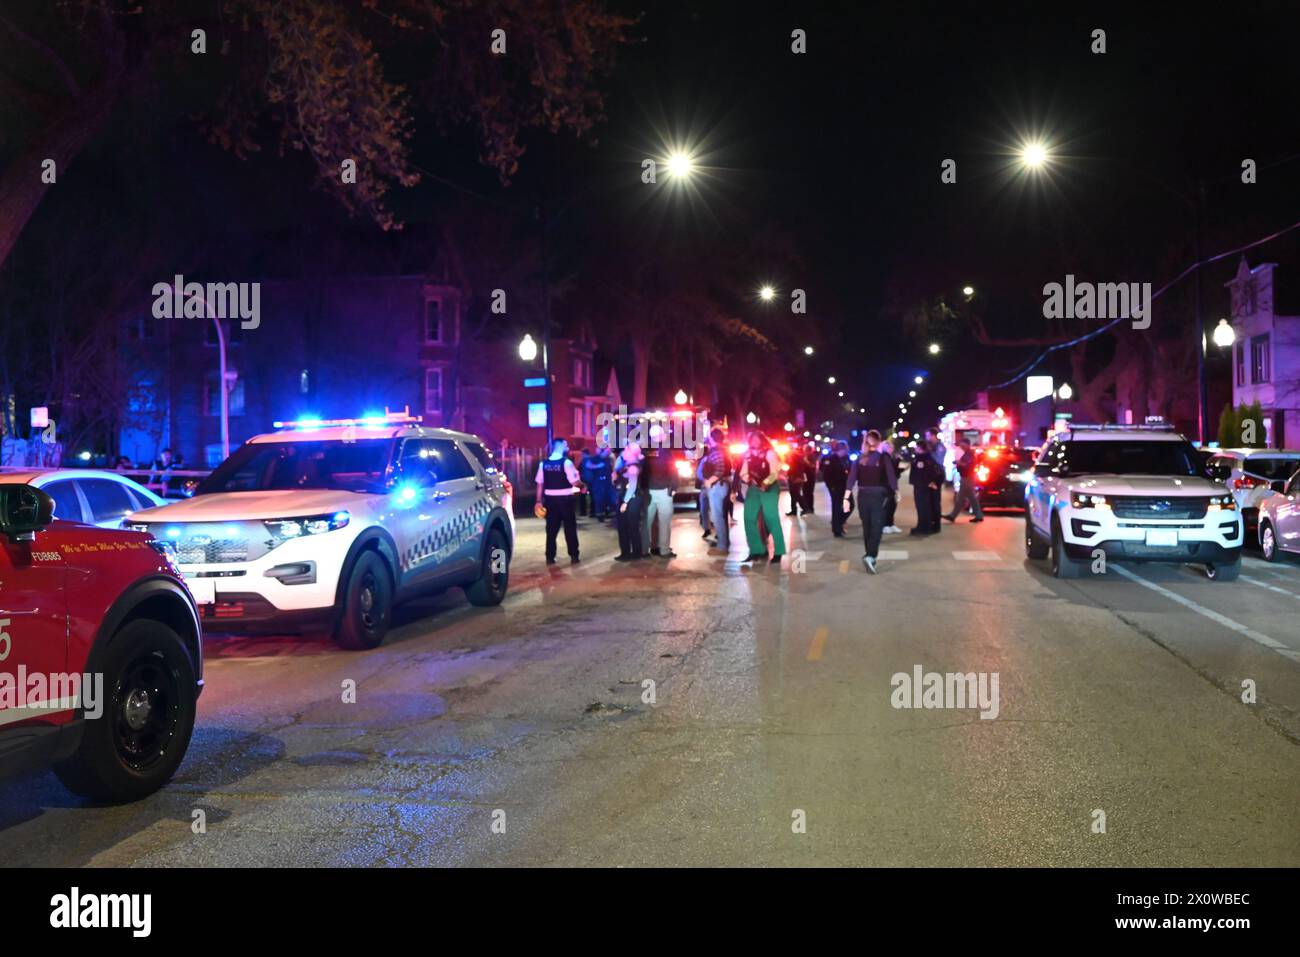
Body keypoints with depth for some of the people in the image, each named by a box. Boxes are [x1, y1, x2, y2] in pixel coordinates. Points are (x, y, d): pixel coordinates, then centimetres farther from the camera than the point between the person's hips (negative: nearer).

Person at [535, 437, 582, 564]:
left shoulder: (543, 463, 2)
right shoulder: (566, 462, -11)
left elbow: (540, 484, 4)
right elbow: (575, 482, -15)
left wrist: (539, 501, 10)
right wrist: (582, 485, 6)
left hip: (550, 499, 4)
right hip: (565, 499, -4)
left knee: (551, 528, 10)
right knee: (570, 528, 8)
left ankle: (550, 557, 12)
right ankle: (573, 556, 11)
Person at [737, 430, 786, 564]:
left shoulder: (769, 453, -4)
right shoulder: (748, 454, 12)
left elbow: (774, 473, -12)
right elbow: (743, 473, 13)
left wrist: (765, 483, -29)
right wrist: (745, 477, -10)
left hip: (769, 488, -6)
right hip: (753, 488, 6)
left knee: (771, 518, -12)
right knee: (749, 518, -1)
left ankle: (778, 552, -8)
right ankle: (757, 550, 8)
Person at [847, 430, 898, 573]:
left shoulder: (860, 458, 4)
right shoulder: (884, 457, -5)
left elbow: (852, 477, -2)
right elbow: (891, 475, -8)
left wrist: (847, 495, -5)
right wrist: (896, 491, 3)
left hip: (863, 495, 3)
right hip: (878, 495, -3)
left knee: (866, 527, 16)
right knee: (876, 527, -3)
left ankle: (869, 555, 25)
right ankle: (870, 556, -20)